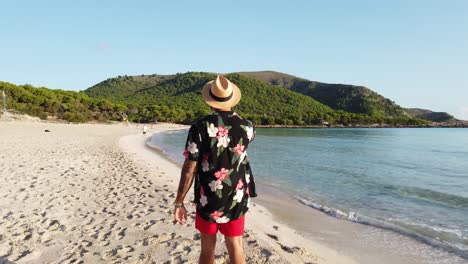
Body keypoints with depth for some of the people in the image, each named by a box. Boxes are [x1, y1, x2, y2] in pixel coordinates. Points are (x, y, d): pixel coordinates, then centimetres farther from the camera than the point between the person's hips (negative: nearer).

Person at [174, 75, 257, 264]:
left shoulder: (200, 127, -15)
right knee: (235, 248, 13)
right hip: (236, 199, 2)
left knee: (207, 249, 16)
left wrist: (179, 202, -4)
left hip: (207, 199, -1)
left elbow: (189, 169, -15)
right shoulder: (246, 127, -7)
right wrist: (233, 117, 36)